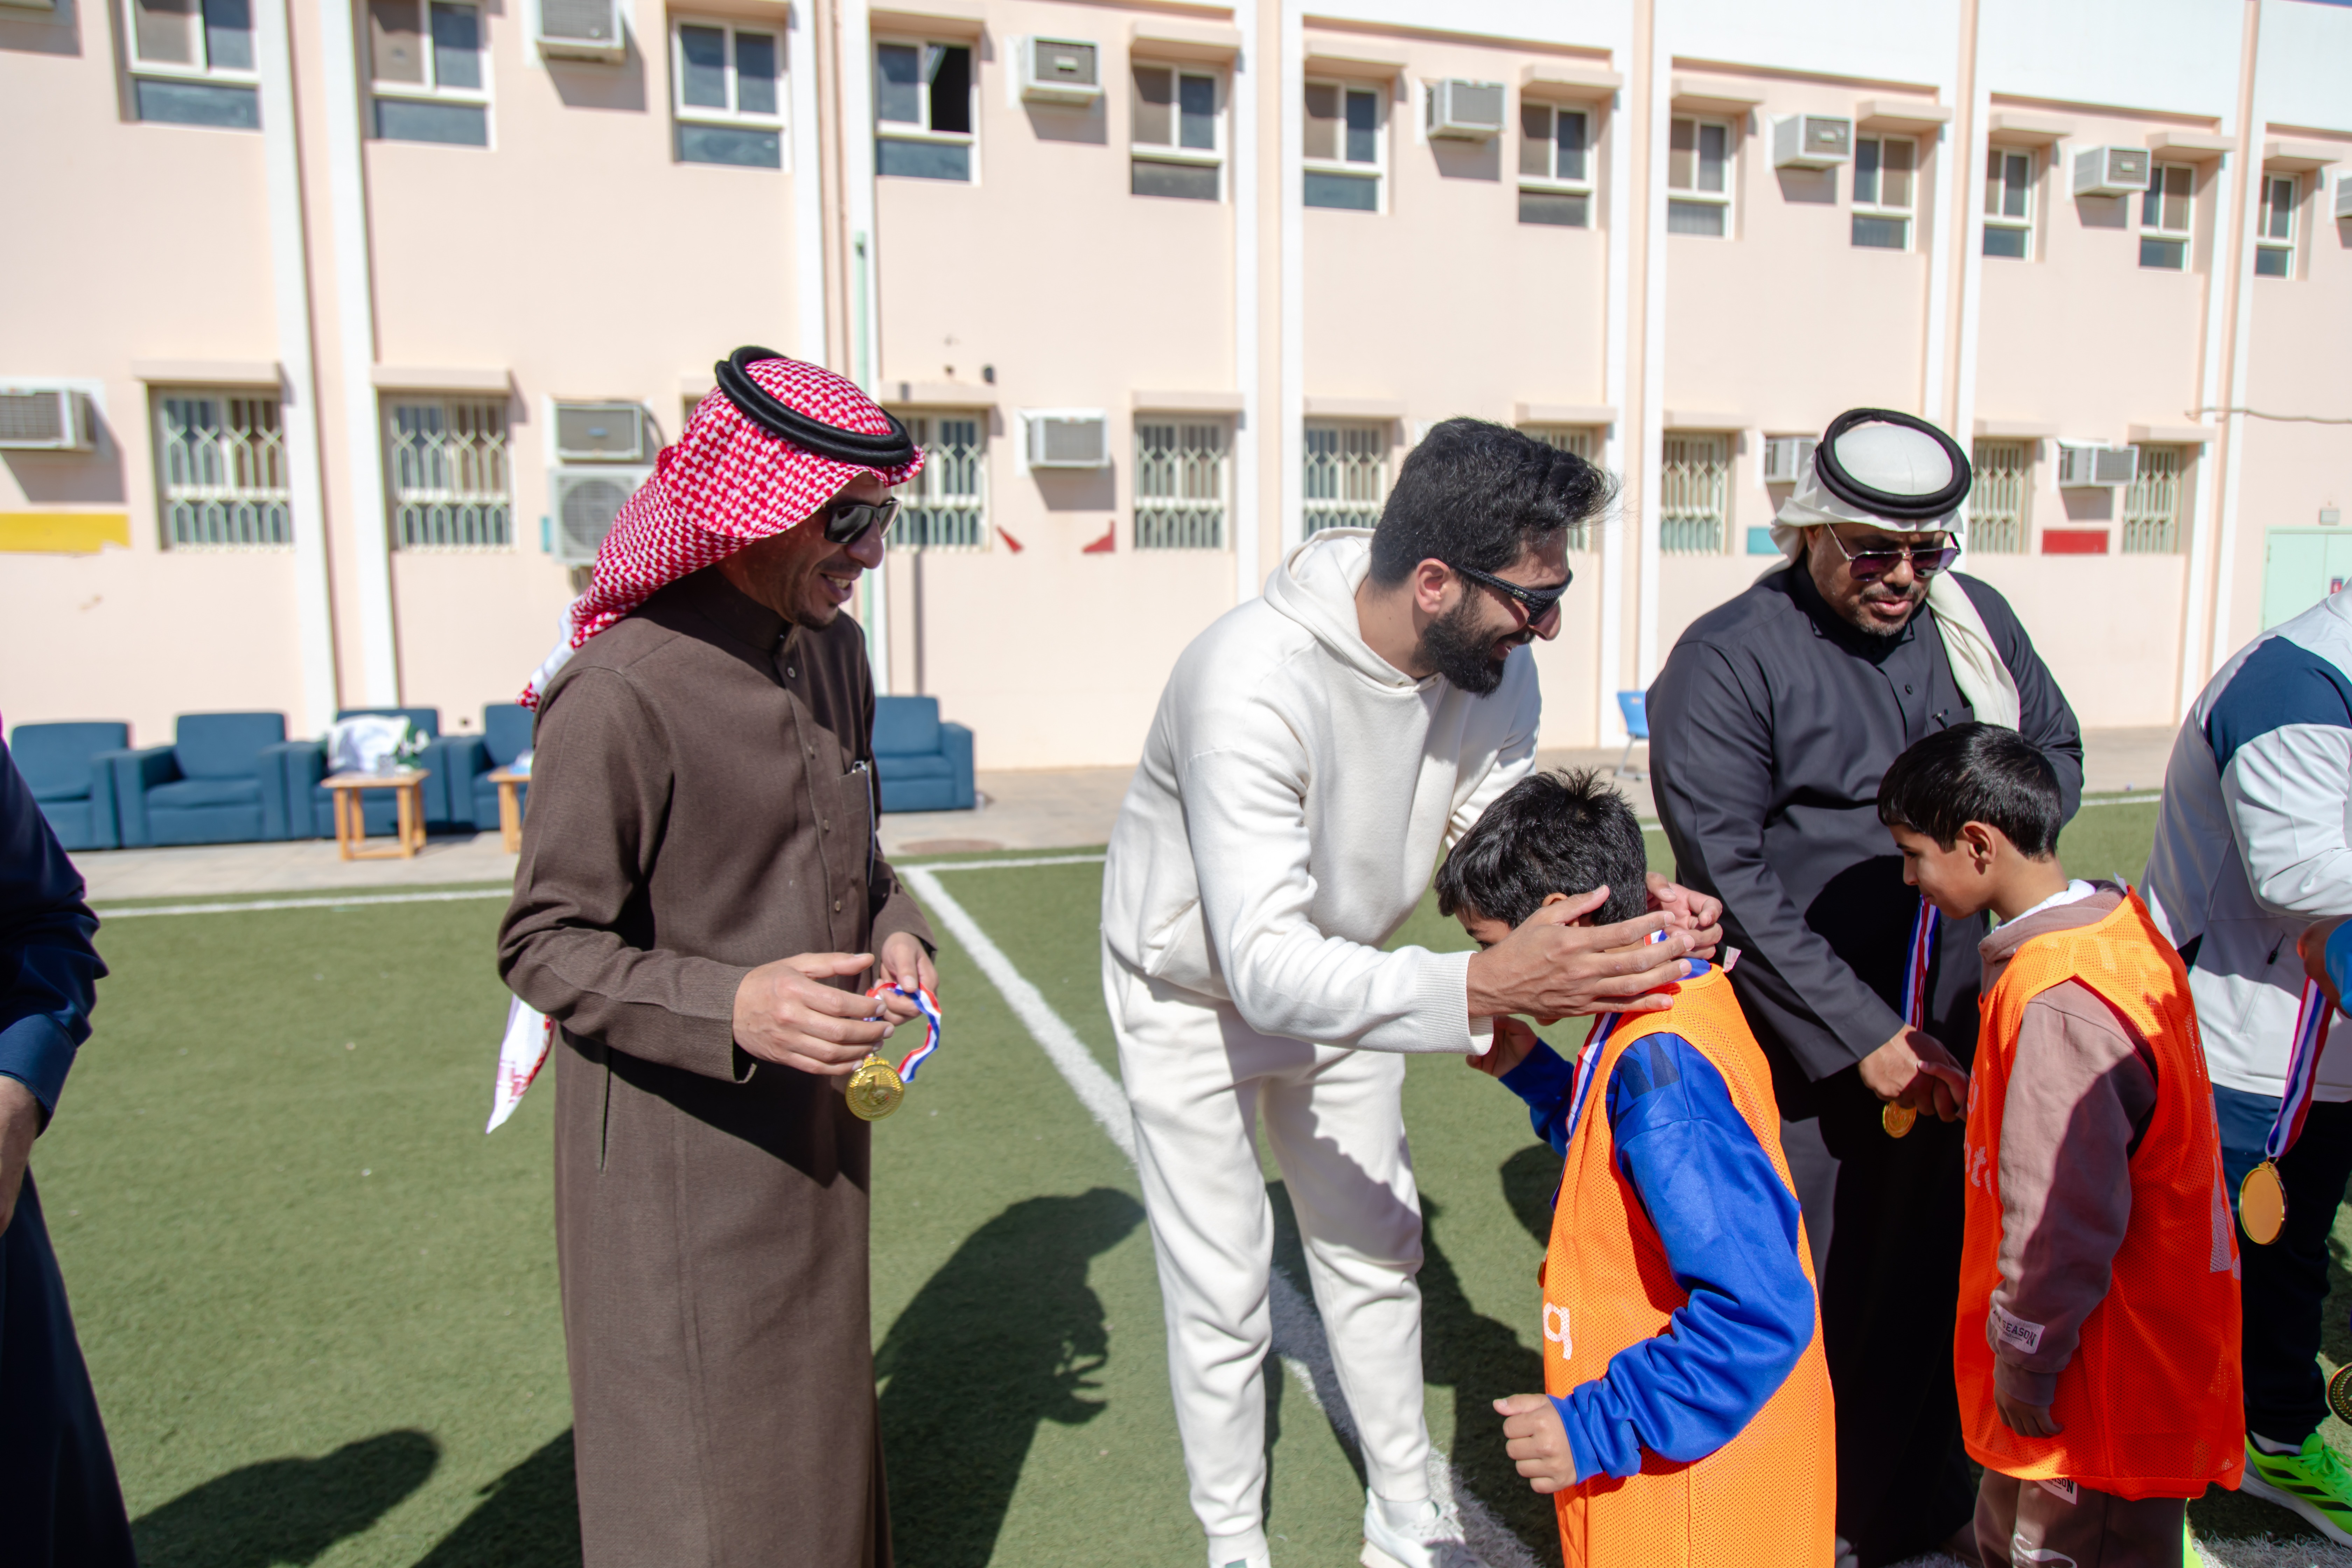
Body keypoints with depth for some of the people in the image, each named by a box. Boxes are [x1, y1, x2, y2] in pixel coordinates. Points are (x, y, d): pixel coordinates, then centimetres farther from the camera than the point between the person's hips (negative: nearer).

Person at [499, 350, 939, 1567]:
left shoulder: (833, 651, 2)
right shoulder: (620, 691, -23)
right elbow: (545, 947, -17)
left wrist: (893, 928, -4)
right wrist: (729, 1007, -31)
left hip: (816, 1120, 7)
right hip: (682, 1147, -7)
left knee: (816, 1401, 24)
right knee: (701, 1468, 9)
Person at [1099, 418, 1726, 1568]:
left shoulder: (1493, 664, -18)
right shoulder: (1253, 680, -40)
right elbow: (1264, 967, -44)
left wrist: (1622, 908, -32)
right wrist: (1480, 989, -56)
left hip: (1337, 982, 6)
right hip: (1198, 996, -6)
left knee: (1376, 1250, 17)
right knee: (1222, 1292, 4)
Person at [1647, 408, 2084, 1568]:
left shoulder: (1975, 620, 7)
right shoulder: (1725, 662, -11)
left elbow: (2057, 751, 22)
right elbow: (1732, 879, -15)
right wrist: (1867, 1036, -15)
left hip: (1958, 1036, 5)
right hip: (1807, 1057, -5)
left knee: (1940, 1289, 16)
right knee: (1820, 1306, 5)